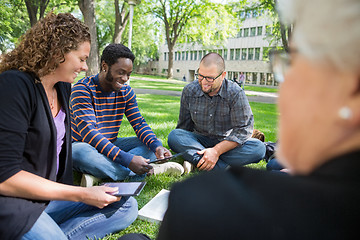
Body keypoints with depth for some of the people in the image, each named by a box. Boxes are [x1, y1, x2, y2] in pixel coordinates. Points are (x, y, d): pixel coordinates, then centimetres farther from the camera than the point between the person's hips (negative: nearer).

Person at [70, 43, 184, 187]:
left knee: (150, 144, -10)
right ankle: (150, 170, -31)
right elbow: (88, 133, -30)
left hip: (111, 145, 6)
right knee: (80, 152, -39)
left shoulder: (126, 91, 1)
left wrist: (157, 146, -24)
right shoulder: (82, 89, -20)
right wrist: (127, 160, -40)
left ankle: (98, 176, -29)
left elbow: (139, 123, -2)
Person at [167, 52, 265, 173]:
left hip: (226, 142, -1)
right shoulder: (189, 91, -5)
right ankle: (221, 168, -37)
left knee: (258, 148, -29)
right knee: (173, 136, -27)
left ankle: (195, 159, -32)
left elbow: (243, 129, -19)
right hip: (199, 140, 2)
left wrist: (216, 151, -28)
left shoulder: (235, 93, -14)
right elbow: (184, 126, 4)